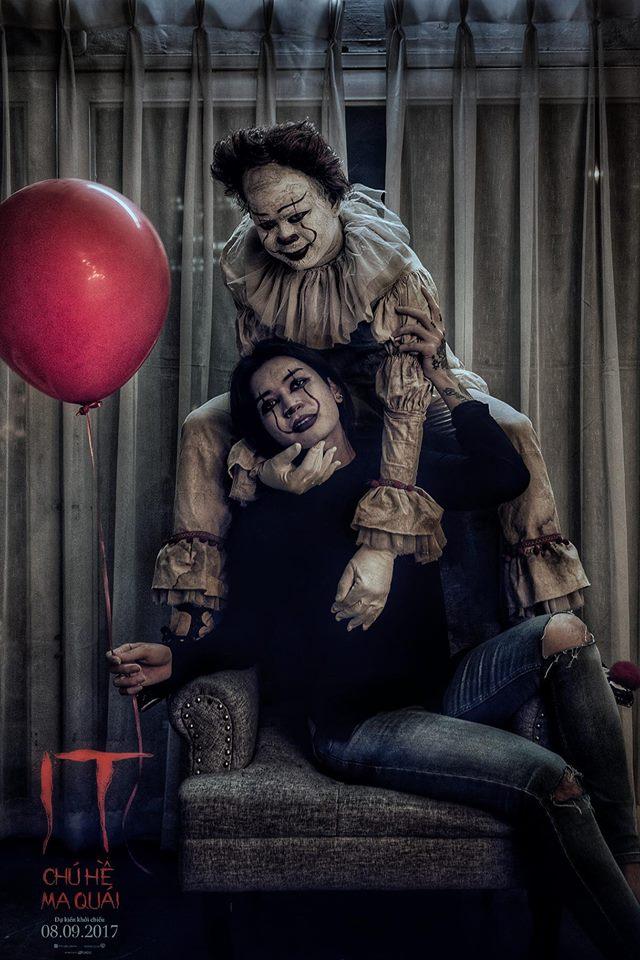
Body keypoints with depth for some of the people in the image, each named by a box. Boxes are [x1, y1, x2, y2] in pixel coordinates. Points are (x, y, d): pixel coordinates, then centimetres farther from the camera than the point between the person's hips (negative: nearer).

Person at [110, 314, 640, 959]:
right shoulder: (267, 513, 3)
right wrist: (175, 660, -20)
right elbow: (246, 631, -1)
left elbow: (507, 477, -1)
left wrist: (439, 379, -4)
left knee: (562, 632, -20)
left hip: (438, 694, 5)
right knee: (553, 781, -24)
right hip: (356, 724, -5)